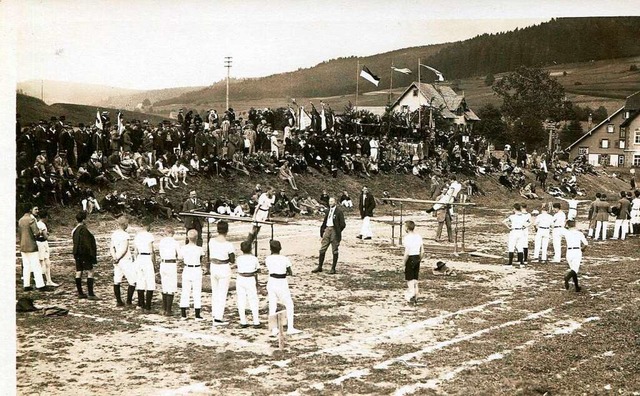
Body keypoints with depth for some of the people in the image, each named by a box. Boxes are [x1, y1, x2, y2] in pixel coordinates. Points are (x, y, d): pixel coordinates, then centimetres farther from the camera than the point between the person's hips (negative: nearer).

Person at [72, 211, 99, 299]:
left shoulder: (74, 230, 12)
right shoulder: (84, 229, -16)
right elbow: (87, 243, -18)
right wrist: (92, 254, -14)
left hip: (78, 254, 9)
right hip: (85, 253, -9)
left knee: (78, 272, 10)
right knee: (90, 272, -7)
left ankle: (80, 293, 16)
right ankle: (90, 294, -11)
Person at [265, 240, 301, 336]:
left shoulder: (268, 259, -4)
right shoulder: (285, 259, -10)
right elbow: (291, 273, 1)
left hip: (271, 283, 3)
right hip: (282, 284, -3)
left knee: (272, 307, 10)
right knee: (289, 306, 11)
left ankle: (274, 329, 11)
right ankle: (290, 328, 8)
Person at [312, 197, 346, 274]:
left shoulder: (338, 212, -6)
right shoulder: (328, 211, 14)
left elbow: (342, 224, -8)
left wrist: (338, 231, -9)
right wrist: (322, 230, 12)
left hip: (334, 230, -6)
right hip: (327, 229, 6)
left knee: (334, 251, 2)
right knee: (322, 249, 5)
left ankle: (333, 268, 9)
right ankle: (319, 267, 12)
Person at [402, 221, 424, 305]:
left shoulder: (407, 238, -16)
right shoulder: (418, 236, 5)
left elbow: (407, 253, -21)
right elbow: (422, 251, 8)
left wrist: (404, 262, -10)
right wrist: (419, 260, 17)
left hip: (410, 258, -7)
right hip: (417, 258, 7)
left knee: (409, 279, 4)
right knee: (415, 279, 15)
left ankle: (411, 296, 2)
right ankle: (415, 297, 20)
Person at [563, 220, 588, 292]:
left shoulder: (566, 233, 3)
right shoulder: (579, 233, 0)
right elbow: (586, 244, -1)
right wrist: (582, 249, 18)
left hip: (569, 252, 3)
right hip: (577, 251, -3)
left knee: (572, 269, 16)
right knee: (574, 270, -12)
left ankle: (577, 287, 19)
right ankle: (567, 278, -43)